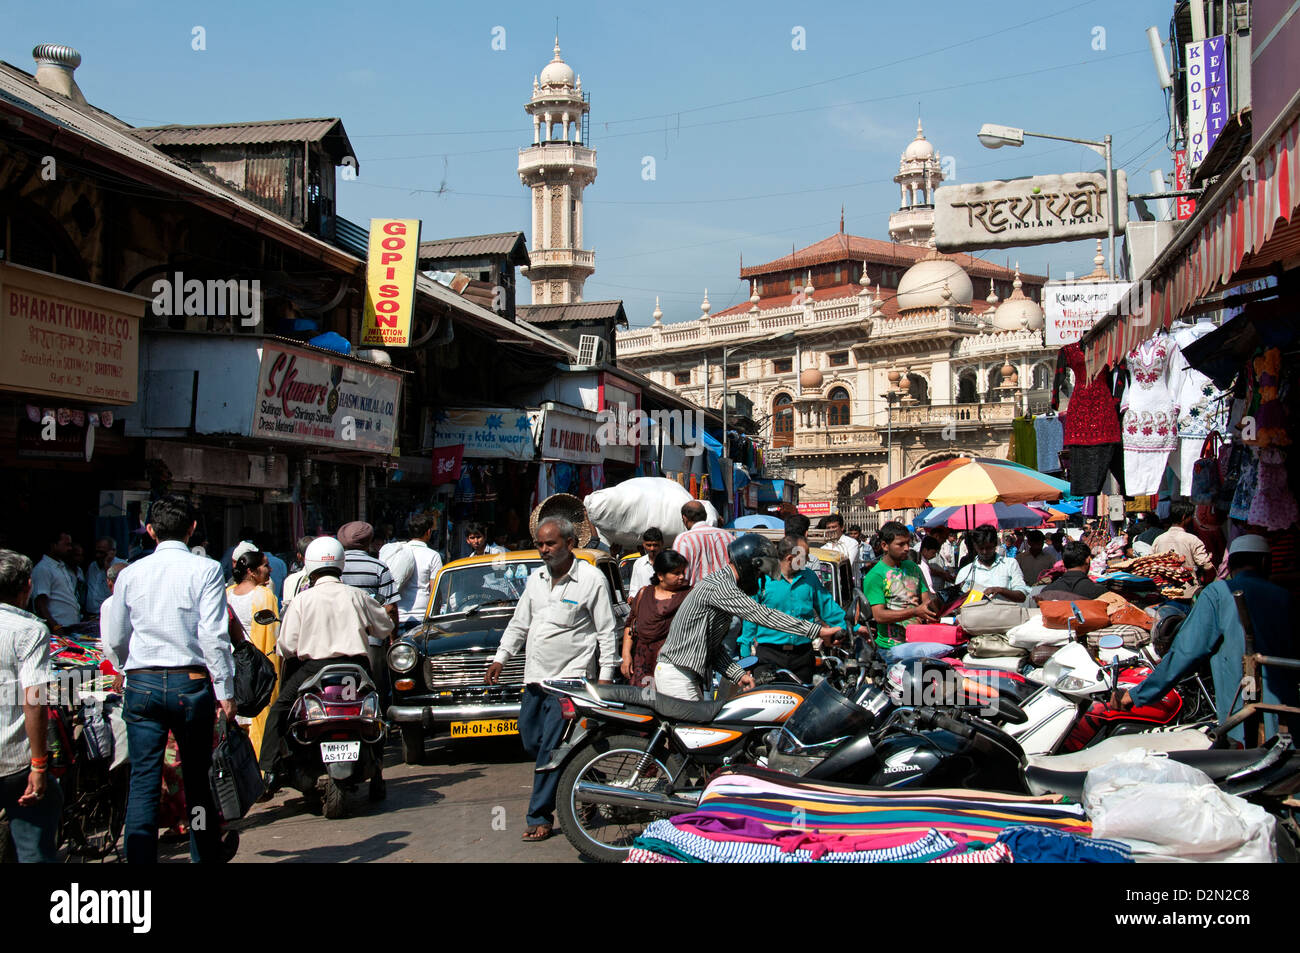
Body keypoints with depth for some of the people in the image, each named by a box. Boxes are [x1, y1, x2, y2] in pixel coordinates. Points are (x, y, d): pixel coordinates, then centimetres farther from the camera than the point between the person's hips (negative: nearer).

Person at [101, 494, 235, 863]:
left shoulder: (130, 573, 5)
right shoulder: (206, 570, -5)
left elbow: (114, 639, 11)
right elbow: (213, 636, -11)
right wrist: (225, 691, -5)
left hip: (141, 684, 2)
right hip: (190, 682, -2)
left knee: (143, 782, 2)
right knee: (197, 780, 11)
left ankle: (140, 859, -3)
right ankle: (206, 856, 20)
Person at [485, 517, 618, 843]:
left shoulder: (591, 578, -6)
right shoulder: (536, 578, 12)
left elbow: (607, 632, -5)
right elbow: (519, 623, 21)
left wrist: (606, 675, -10)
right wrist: (500, 658, 14)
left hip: (570, 677, -7)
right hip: (535, 677, 7)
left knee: (551, 748, -8)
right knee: (531, 742, 9)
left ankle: (540, 816, 0)